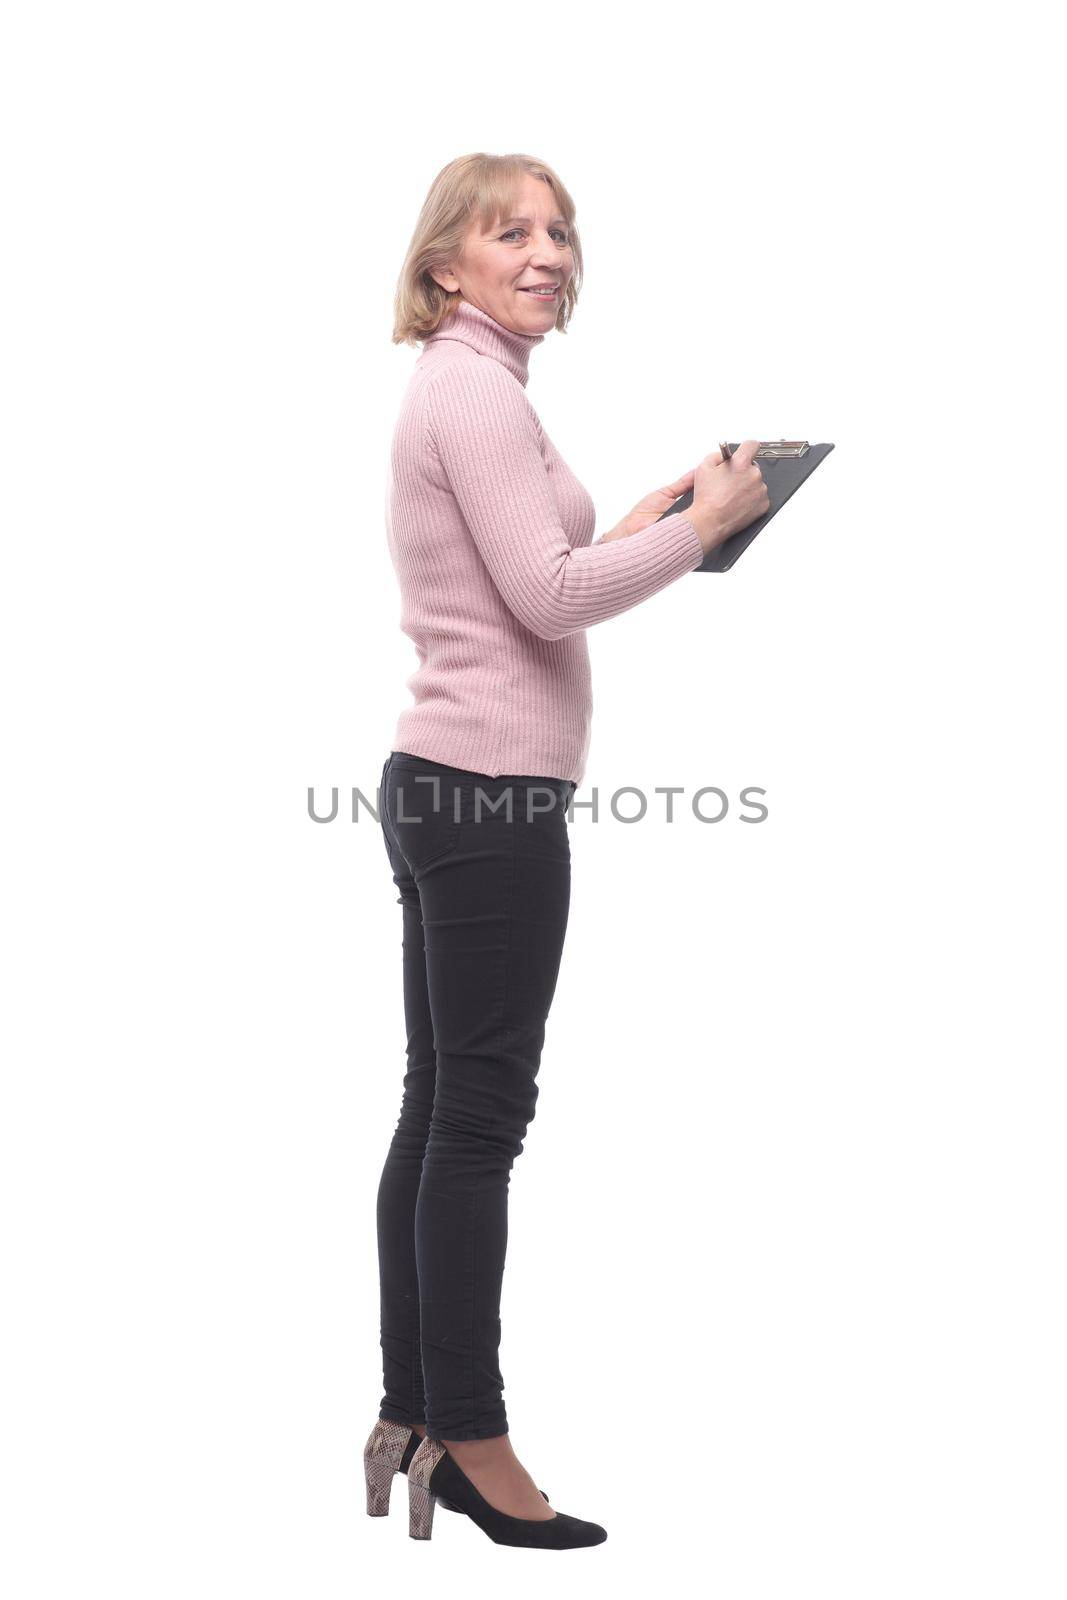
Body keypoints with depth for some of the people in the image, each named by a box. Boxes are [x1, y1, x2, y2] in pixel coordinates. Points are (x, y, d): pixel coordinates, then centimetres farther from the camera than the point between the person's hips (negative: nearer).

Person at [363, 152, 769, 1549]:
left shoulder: (455, 387, 20)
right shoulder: (477, 390, -11)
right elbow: (550, 596, -18)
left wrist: (642, 519, 18)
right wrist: (707, 521, -9)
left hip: (441, 786, 10)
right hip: (492, 793, -10)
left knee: (440, 1111, 12)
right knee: (478, 1121, -5)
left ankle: (410, 1420, 19)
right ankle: (470, 1444, 3)